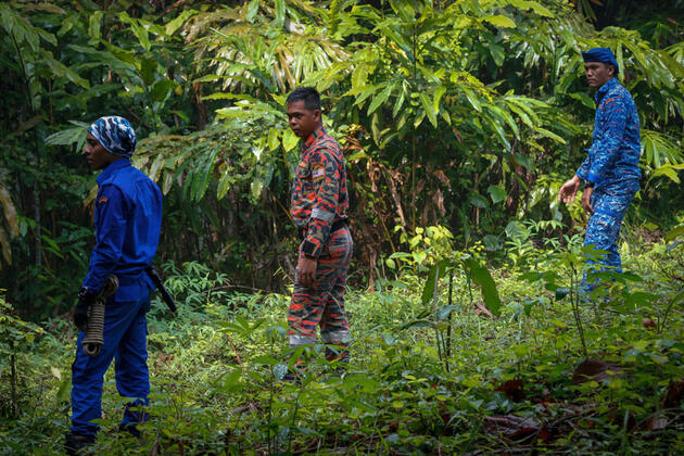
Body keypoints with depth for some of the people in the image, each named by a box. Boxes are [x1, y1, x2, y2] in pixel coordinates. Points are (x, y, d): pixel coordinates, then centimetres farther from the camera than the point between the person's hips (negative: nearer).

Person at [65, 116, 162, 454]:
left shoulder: (114, 188, -16)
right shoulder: (145, 184, 11)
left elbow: (108, 251, -20)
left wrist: (87, 295, -16)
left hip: (116, 287, -9)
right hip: (141, 285, 9)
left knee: (88, 367, -5)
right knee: (133, 365, 12)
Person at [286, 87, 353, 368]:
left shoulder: (323, 151, -15)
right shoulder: (312, 147, 18)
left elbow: (325, 206, -23)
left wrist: (310, 254, -27)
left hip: (323, 240, -11)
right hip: (340, 240, 11)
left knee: (302, 315, -10)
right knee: (333, 314, 12)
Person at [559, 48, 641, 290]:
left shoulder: (616, 97, -11)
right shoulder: (606, 98, 21)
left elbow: (611, 145, -19)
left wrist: (590, 184, -22)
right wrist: (577, 178, 23)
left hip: (617, 181, -11)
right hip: (608, 183, 11)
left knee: (596, 241, -17)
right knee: (607, 245, 11)